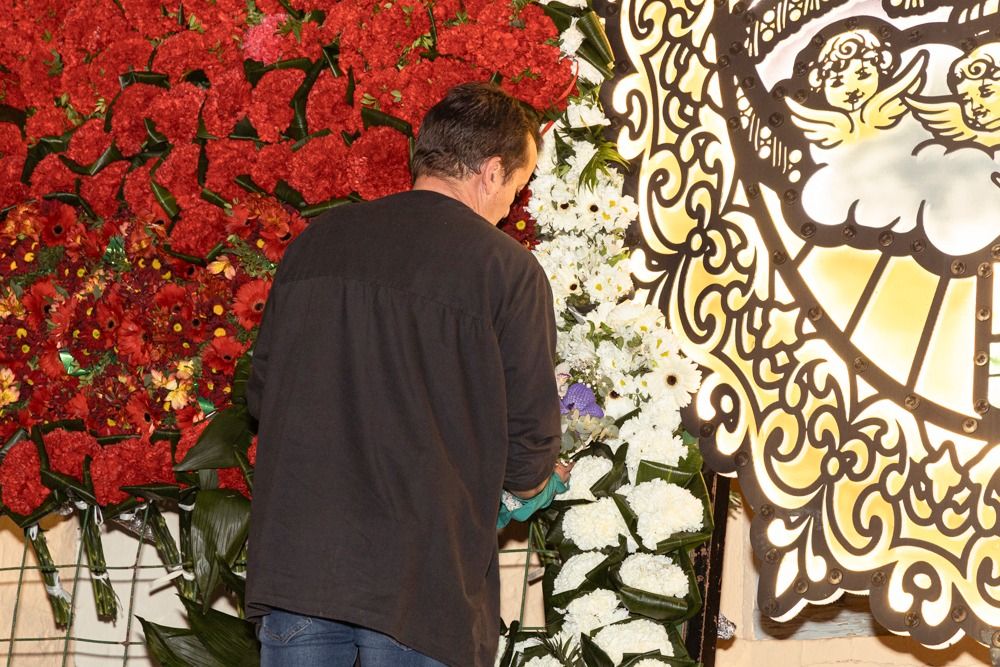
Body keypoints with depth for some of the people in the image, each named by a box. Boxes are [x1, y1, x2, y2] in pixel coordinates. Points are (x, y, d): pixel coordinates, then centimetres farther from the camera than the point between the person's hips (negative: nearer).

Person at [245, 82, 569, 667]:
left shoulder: (315, 241, 8)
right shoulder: (508, 269, -6)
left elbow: (262, 392, 14)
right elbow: (529, 438, -5)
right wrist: (533, 478, 17)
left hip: (293, 560, 4)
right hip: (423, 576, -4)